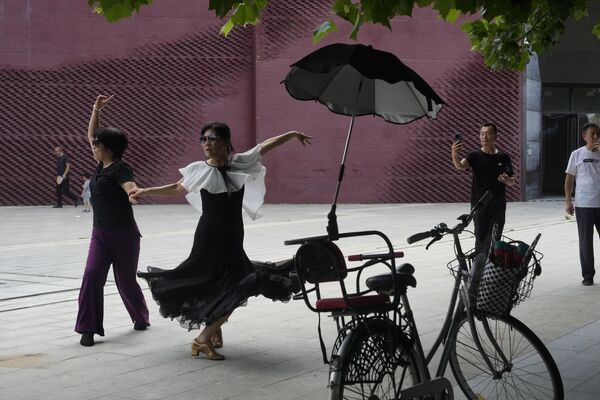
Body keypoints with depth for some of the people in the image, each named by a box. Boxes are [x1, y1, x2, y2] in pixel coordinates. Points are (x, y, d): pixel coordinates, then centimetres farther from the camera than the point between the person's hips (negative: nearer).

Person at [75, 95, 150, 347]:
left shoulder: (120, 169, -15)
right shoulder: (103, 165, 8)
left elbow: (130, 187, -36)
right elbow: (91, 134, 21)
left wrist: (135, 193, -59)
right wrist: (96, 109, 15)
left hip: (123, 234, -7)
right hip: (100, 233, 7)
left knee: (125, 280, 8)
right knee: (92, 276, -10)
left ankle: (141, 318, 33)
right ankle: (89, 328, -9)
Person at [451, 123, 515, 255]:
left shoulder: (503, 157, 6)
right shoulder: (475, 155, -1)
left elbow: (511, 182, 9)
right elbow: (461, 166, -22)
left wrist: (506, 179, -15)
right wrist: (454, 155, -44)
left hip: (498, 204, 2)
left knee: (494, 239, 1)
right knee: (481, 239, 0)